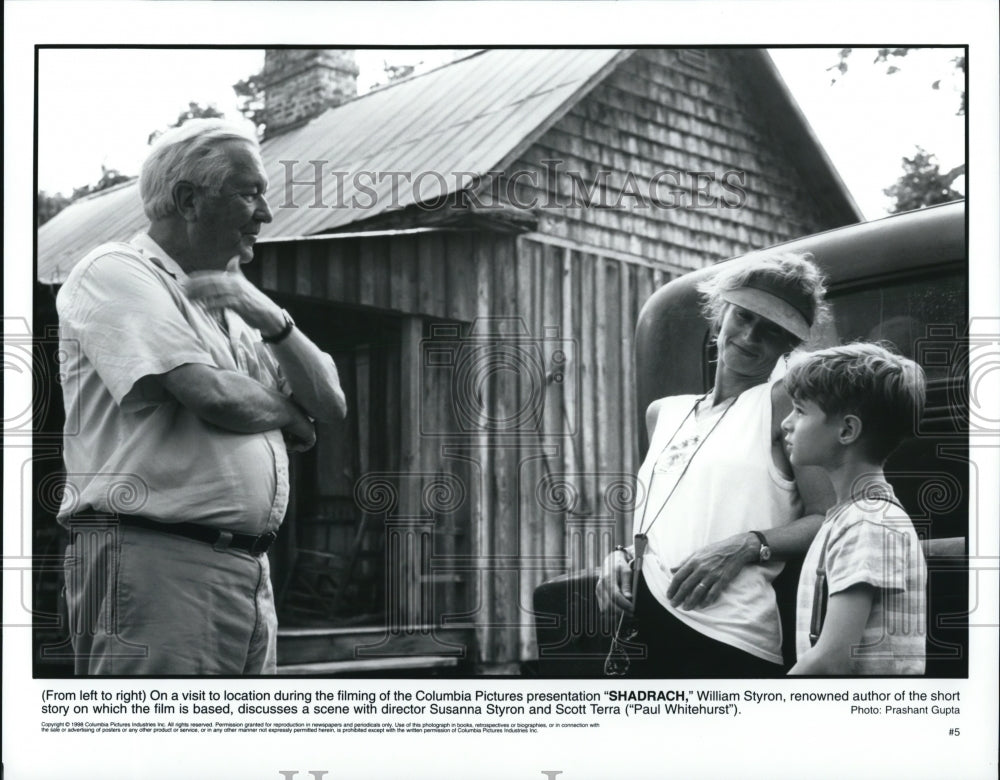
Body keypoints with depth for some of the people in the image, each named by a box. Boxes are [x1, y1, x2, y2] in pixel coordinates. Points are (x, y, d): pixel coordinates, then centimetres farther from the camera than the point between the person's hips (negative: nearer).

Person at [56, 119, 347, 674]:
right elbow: (209, 394, -17)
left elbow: (331, 404, 14)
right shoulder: (116, 273, -4)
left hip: (250, 568, 8)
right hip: (156, 561, -8)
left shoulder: (231, 302, 21)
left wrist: (271, 320, -2)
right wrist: (286, 414, 3)